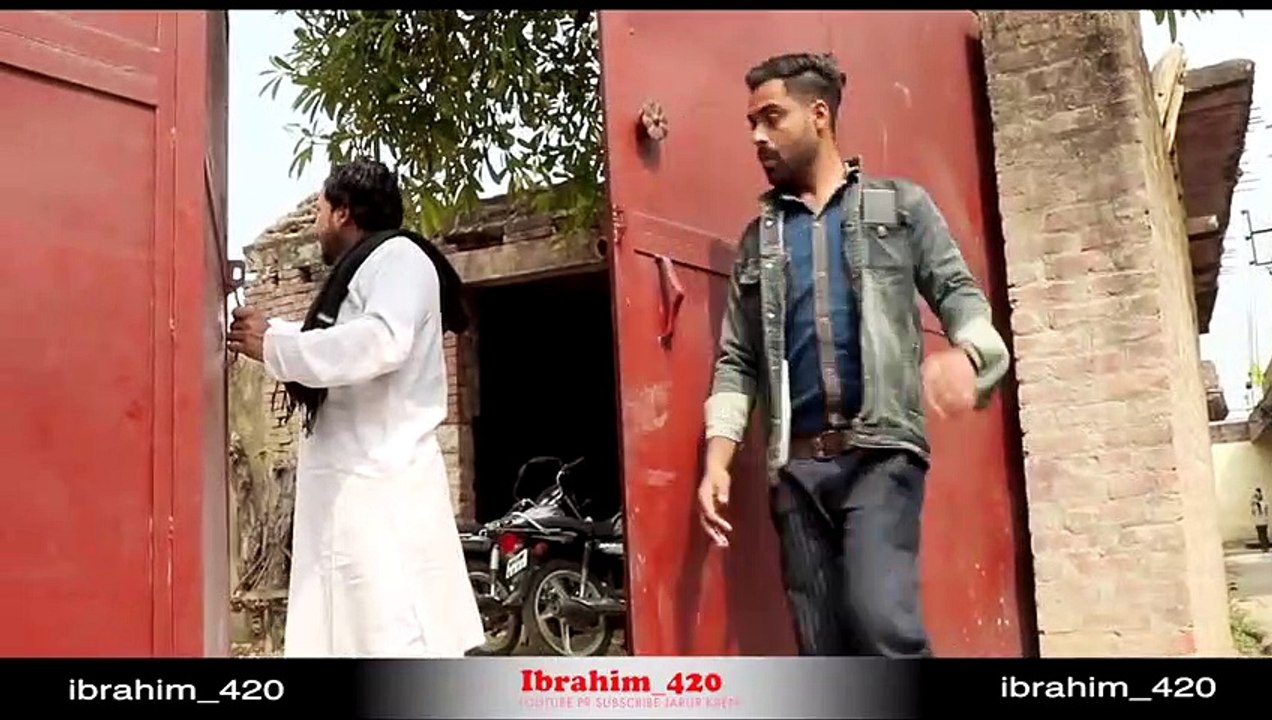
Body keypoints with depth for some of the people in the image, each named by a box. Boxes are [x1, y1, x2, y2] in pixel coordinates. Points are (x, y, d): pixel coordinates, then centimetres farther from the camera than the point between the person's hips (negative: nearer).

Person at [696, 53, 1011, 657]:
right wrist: (717, 459, 0)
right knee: (822, 648, 3)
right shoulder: (758, 238, 19)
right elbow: (737, 360, 14)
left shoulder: (900, 205, 13)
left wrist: (964, 354, -20)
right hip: (797, 464, 4)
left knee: (880, 619, -23)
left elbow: (960, 295, 5)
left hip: (881, 451, -3)